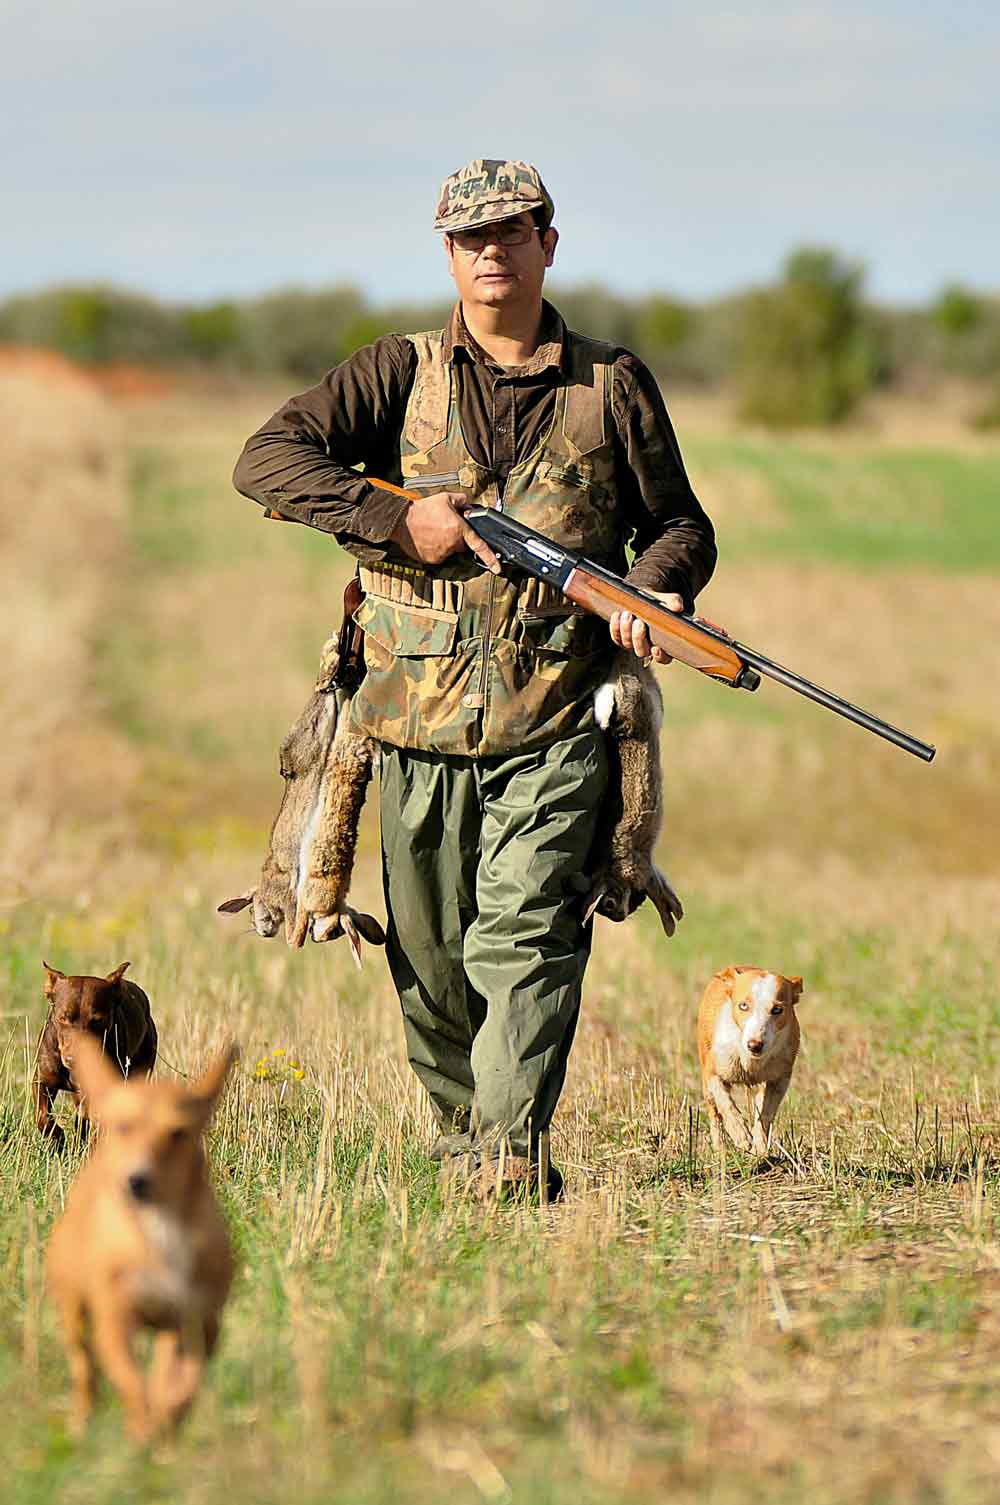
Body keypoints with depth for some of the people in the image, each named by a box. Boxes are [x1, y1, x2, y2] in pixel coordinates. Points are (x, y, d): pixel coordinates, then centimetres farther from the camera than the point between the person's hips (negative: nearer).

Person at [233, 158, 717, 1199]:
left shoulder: (612, 384, 10)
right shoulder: (402, 373, 8)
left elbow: (680, 524, 18)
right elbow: (265, 461, -3)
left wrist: (652, 593, -4)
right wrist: (398, 520, -13)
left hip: (555, 727, -1)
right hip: (420, 720, 1)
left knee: (526, 932, -15)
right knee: (430, 949, 9)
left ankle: (515, 1152, -18)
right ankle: (460, 1127, 28)